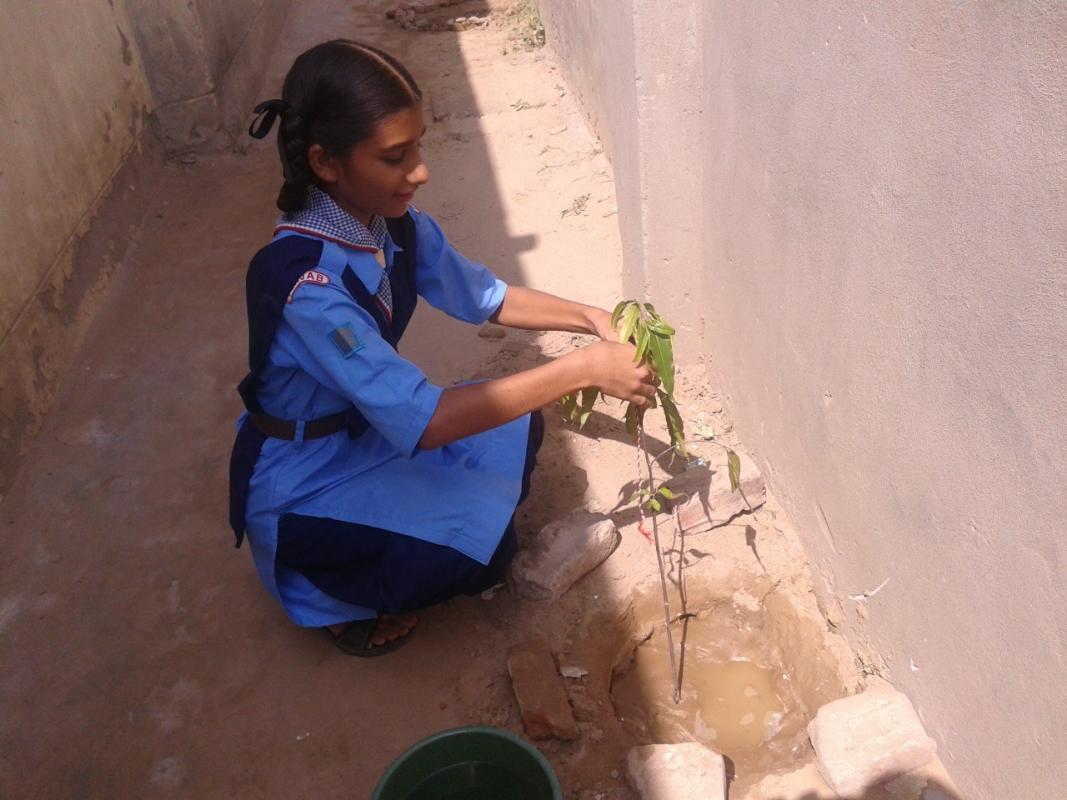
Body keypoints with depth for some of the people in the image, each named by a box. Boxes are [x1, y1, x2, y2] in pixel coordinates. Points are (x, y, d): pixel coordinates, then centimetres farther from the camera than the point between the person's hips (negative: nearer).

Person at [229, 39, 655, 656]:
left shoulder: (395, 223, -11)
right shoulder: (304, 283, -35)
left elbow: (483, 296, 4)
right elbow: (420, 420, -38)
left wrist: (591, 320, -12)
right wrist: (582, 370, -37)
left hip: (369, 430, 8)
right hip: (303, 484, -7)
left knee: (518, 429, 2)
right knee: (481, 546, -21)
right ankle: (334, 596, 5)